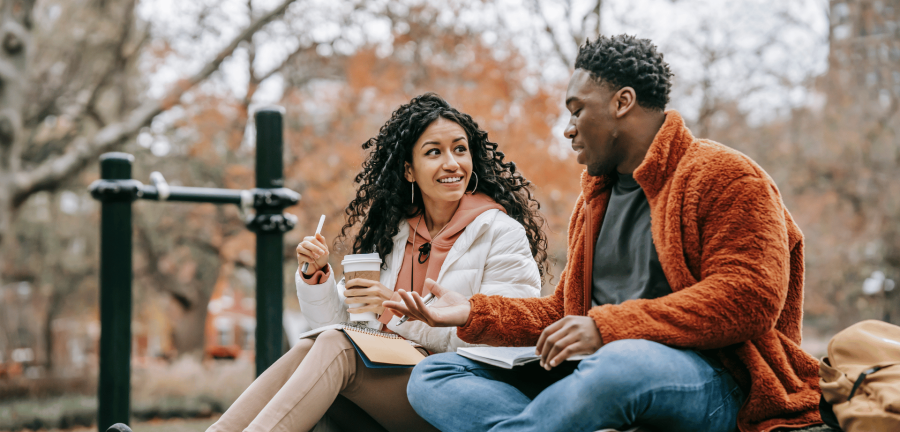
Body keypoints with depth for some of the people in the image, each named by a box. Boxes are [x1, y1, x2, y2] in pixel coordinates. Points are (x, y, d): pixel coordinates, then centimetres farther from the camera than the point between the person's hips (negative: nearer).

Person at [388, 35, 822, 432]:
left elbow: (750, 299, -15)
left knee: (623, 363, -43)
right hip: (593, 370, 8)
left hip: (708, 378, -8)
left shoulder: (723, 175, -1)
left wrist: (608, 326, -21)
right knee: (433, 376, -6)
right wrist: (475, 313, 14)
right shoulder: (594, 199, 26)